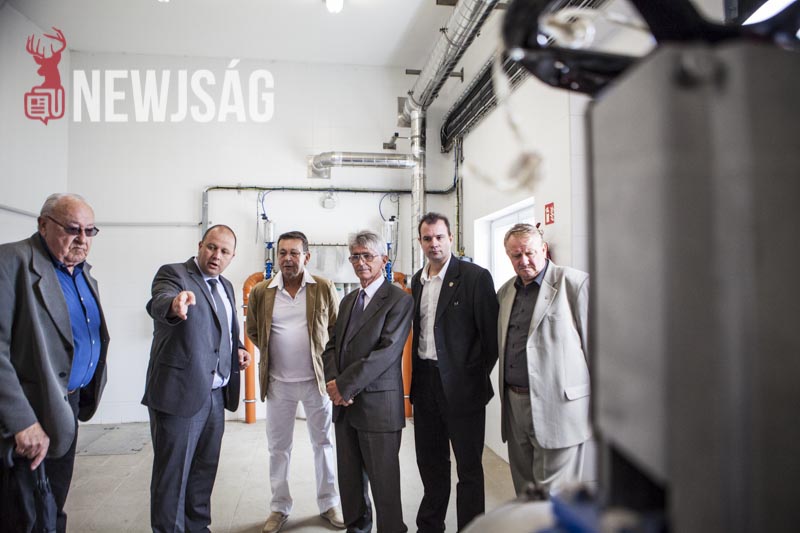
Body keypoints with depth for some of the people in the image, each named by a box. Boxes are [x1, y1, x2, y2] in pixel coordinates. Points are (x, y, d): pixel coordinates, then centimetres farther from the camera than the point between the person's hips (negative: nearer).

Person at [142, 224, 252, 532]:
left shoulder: (225, 286, 14)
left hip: (216, 395, 7)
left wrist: (237, 349, 6)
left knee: (205, 469, 18)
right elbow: (159, 303, -31)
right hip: (180, 393, -7)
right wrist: (174, 304, -54)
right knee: (172, 473, 4)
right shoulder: (173, 274, -9)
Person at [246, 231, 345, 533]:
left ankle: (329, 503, 29)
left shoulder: (325, 288, -5)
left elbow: (337, 327, 4)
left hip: (317, 380, -1)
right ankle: (279, 508, 31)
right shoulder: (261, 292, -2)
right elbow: (253, 331, 12)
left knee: (323, 442, 12)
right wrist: (273, 353, 4)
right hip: (278, 382, 1)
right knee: (278, 446, 13)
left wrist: (325, 357, -2)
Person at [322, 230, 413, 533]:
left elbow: (387, 352, -17)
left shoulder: (399, 300, -8)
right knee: (349, 477, 16)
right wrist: (334, 382, -6)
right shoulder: (348, 300, 15)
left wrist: (345, 384, -16)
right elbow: (332, 346, 13)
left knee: (383, 480, 4)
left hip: (378, 405, -6)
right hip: (345, 405, 6)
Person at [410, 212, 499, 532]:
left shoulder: (475, 277, -10)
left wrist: (477, 375, -8)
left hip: (461, 384, -6)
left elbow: (491, 334, -10)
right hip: (425, 383, 6)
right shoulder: (417, 280, 10)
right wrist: (417, 374, 9)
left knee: (468, 466, 8)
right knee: (430, 462, 20)